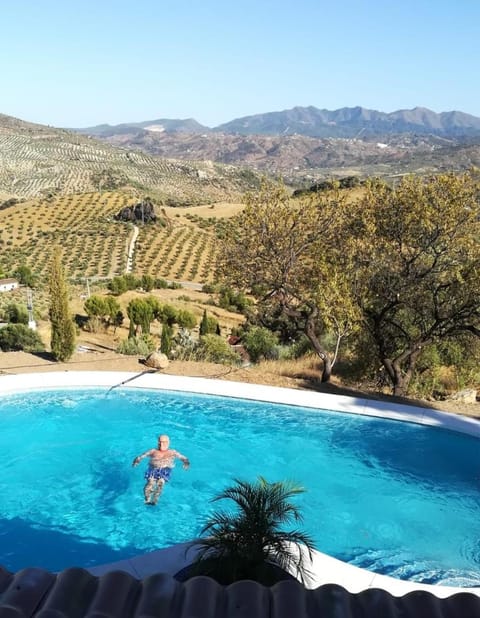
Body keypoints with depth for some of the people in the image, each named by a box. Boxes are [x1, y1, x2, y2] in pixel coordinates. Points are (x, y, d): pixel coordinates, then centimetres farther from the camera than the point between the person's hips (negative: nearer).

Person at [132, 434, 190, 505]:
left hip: (166, 470, -1)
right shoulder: (153, 451, 22)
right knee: (151, 481, -32)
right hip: (153, 469, 1)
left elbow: (184, 458, 16)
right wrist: (137, 461, -6)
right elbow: (141, 456, 15)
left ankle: (155, 501, -50)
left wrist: (186, 463, -6)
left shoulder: (173, 452, 21)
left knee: (161, 482, -33)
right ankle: (147, 500, -50)